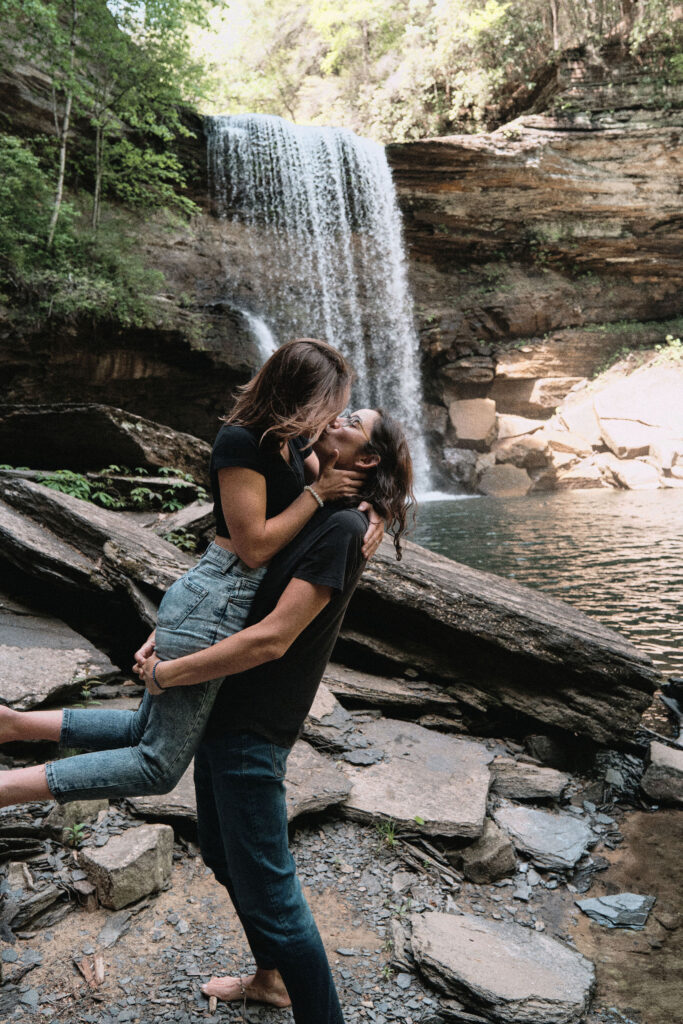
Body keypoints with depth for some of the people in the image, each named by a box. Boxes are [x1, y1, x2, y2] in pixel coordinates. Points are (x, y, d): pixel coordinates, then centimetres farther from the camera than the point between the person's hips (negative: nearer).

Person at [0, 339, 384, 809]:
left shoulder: (289, 438, 8)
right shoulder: (241, 441, -19)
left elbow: (351, 477, 18)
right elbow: (254, 546, -20)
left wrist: (375, 516, -1)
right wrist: (318, 492, -14)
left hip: (234, 601, 10)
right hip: (214, 604, -10)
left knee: (143, 731, 21)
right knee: (159, 766, 1)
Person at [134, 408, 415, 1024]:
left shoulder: (342, 527, -20)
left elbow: (271, 639, -26)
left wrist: (166, 674, -17)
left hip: (253, 729, -9)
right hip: (219, 710, 9)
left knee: (266, 889, 2)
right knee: (224, 858, 24)